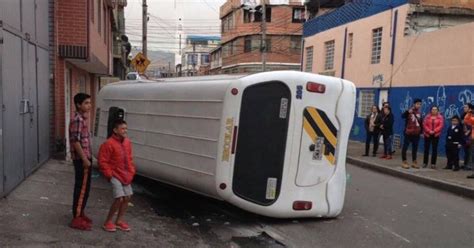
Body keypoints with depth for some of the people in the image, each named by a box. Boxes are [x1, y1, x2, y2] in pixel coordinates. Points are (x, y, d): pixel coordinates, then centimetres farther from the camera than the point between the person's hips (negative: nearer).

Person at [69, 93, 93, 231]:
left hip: (85, 158, 10)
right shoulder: (77, 120, -18)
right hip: (81, 159, -10)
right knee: (82, 187, -4)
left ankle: (80, 213, 27)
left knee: (84, 187, 16)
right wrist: (84, 159, -21)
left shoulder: (83, 118, 13)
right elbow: (75, 141, -22)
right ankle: (76, 219, 2)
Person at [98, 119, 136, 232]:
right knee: (119, 198, -13)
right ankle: (108, 222, 6)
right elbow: (102, 162, -14)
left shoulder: (127, 142, 5)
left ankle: (119, 220, 24)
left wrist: (131, 172, 8)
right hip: (115, 175, -7)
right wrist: (110, 175, -15)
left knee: (127, 197, 8)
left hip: (125, 175, 7)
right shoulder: (108, 144, -16)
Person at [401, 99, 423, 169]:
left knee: (415, 148, 11)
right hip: (408, 133, -6)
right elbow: (403, 116, -25)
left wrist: (422, 132, 17)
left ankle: (414, 162, 20)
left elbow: (421, 123, 19)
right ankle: (404, 162, 5)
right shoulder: (409, 111, -6)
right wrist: (408, 112, -41)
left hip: (416, 134, 6)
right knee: (405, 147, -1)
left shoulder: (420, 113, 12)